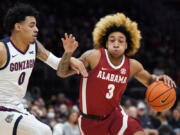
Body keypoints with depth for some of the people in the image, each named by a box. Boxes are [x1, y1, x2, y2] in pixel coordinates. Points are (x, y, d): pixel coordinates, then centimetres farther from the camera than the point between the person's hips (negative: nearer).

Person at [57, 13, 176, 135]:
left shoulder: (132, 66, -4)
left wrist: (159, 79, -8)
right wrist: (68, 53, -31)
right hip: (91, 120, -3)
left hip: (115, 115, 3)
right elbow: (62, 73, -13)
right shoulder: (94, 57, -16)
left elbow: (149, 80, 17)